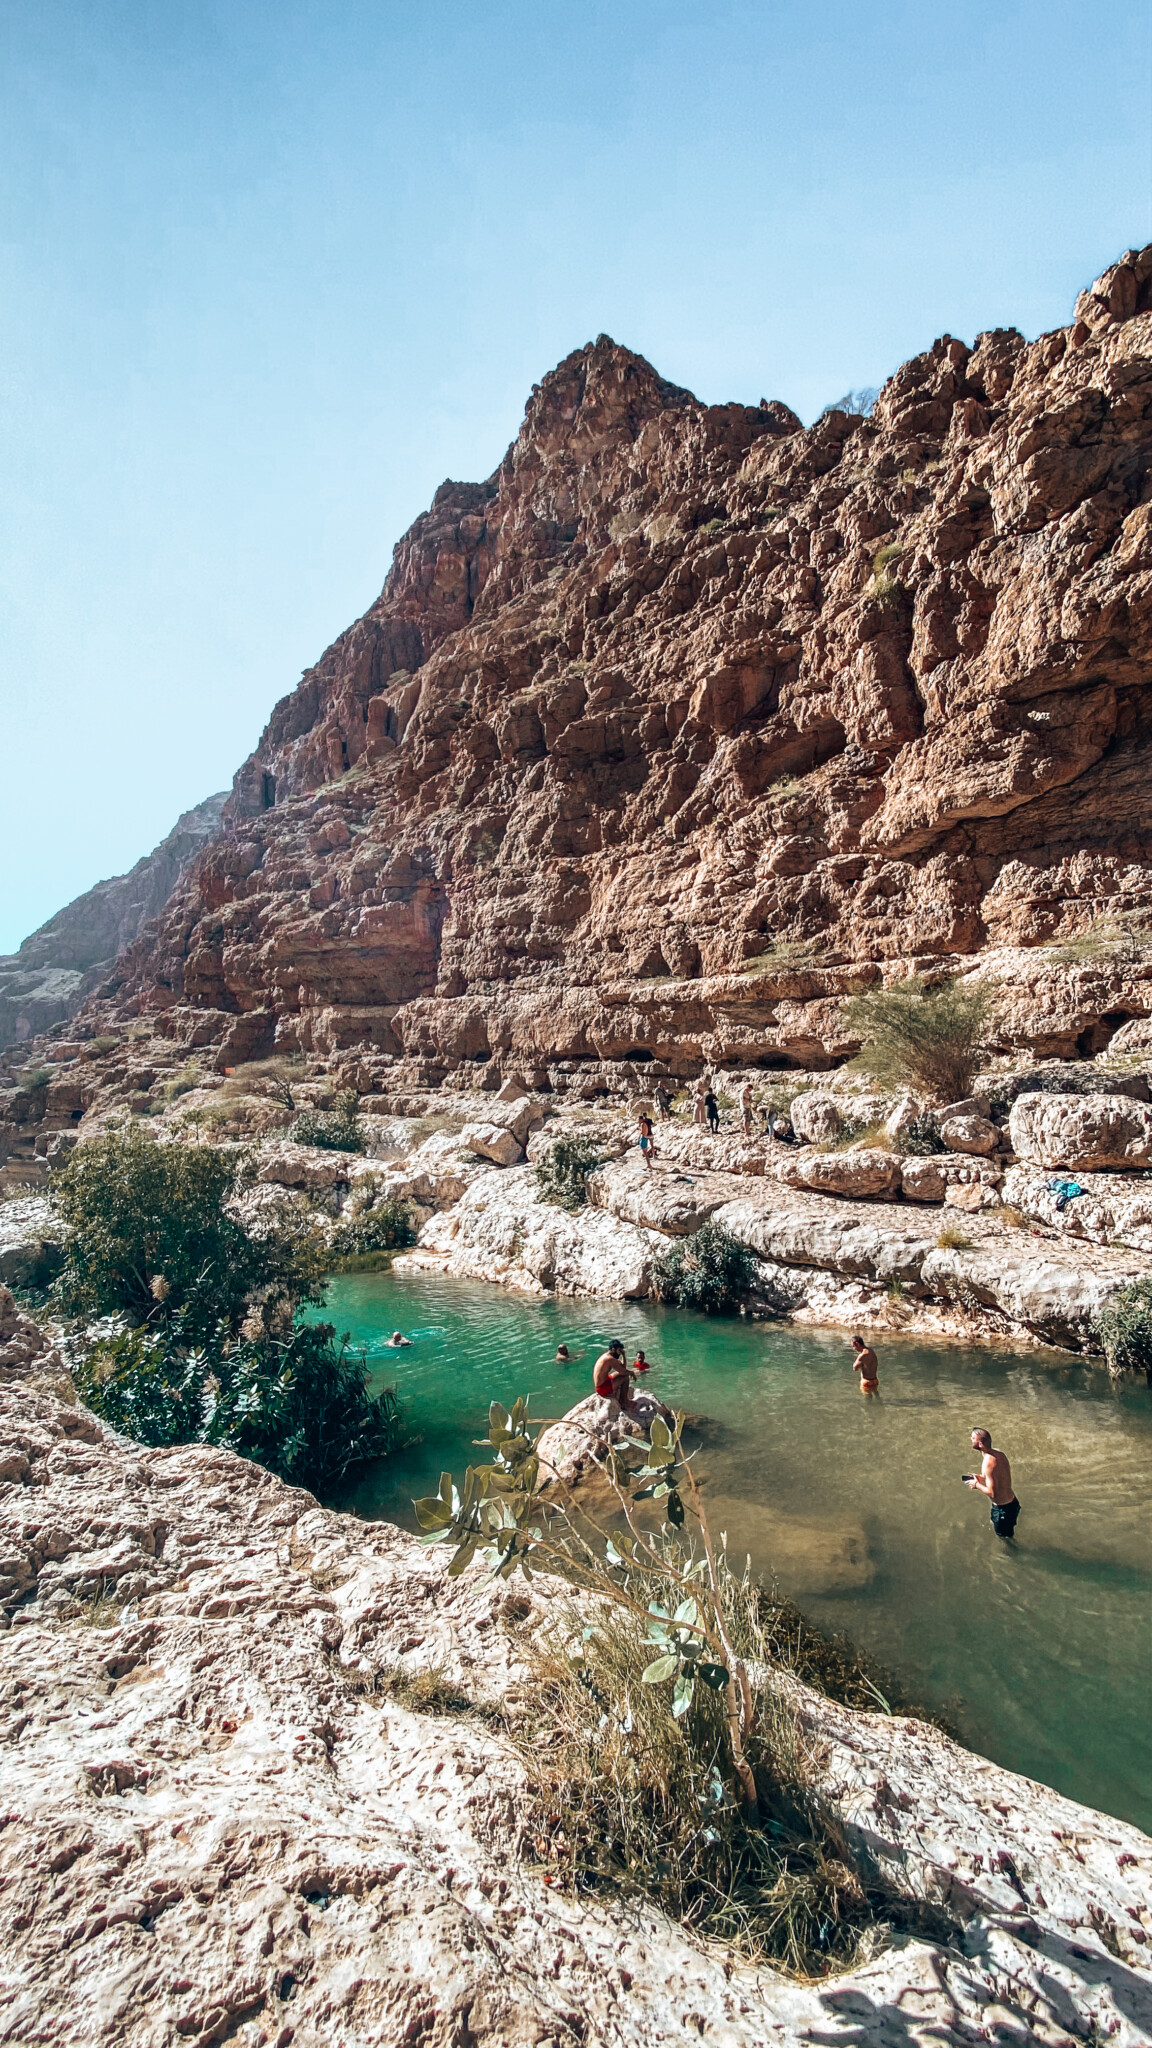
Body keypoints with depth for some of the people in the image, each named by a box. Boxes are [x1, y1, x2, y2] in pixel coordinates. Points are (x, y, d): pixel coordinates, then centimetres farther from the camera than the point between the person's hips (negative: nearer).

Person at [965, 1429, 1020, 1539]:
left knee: (1006, 1537, 16)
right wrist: (981, 1478, 7)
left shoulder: (988, 1462, -30)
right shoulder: (999, 1454, -3)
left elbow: (992, 1493, -28)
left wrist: (977, 1485, -12)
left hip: (1003, 1508, -9)